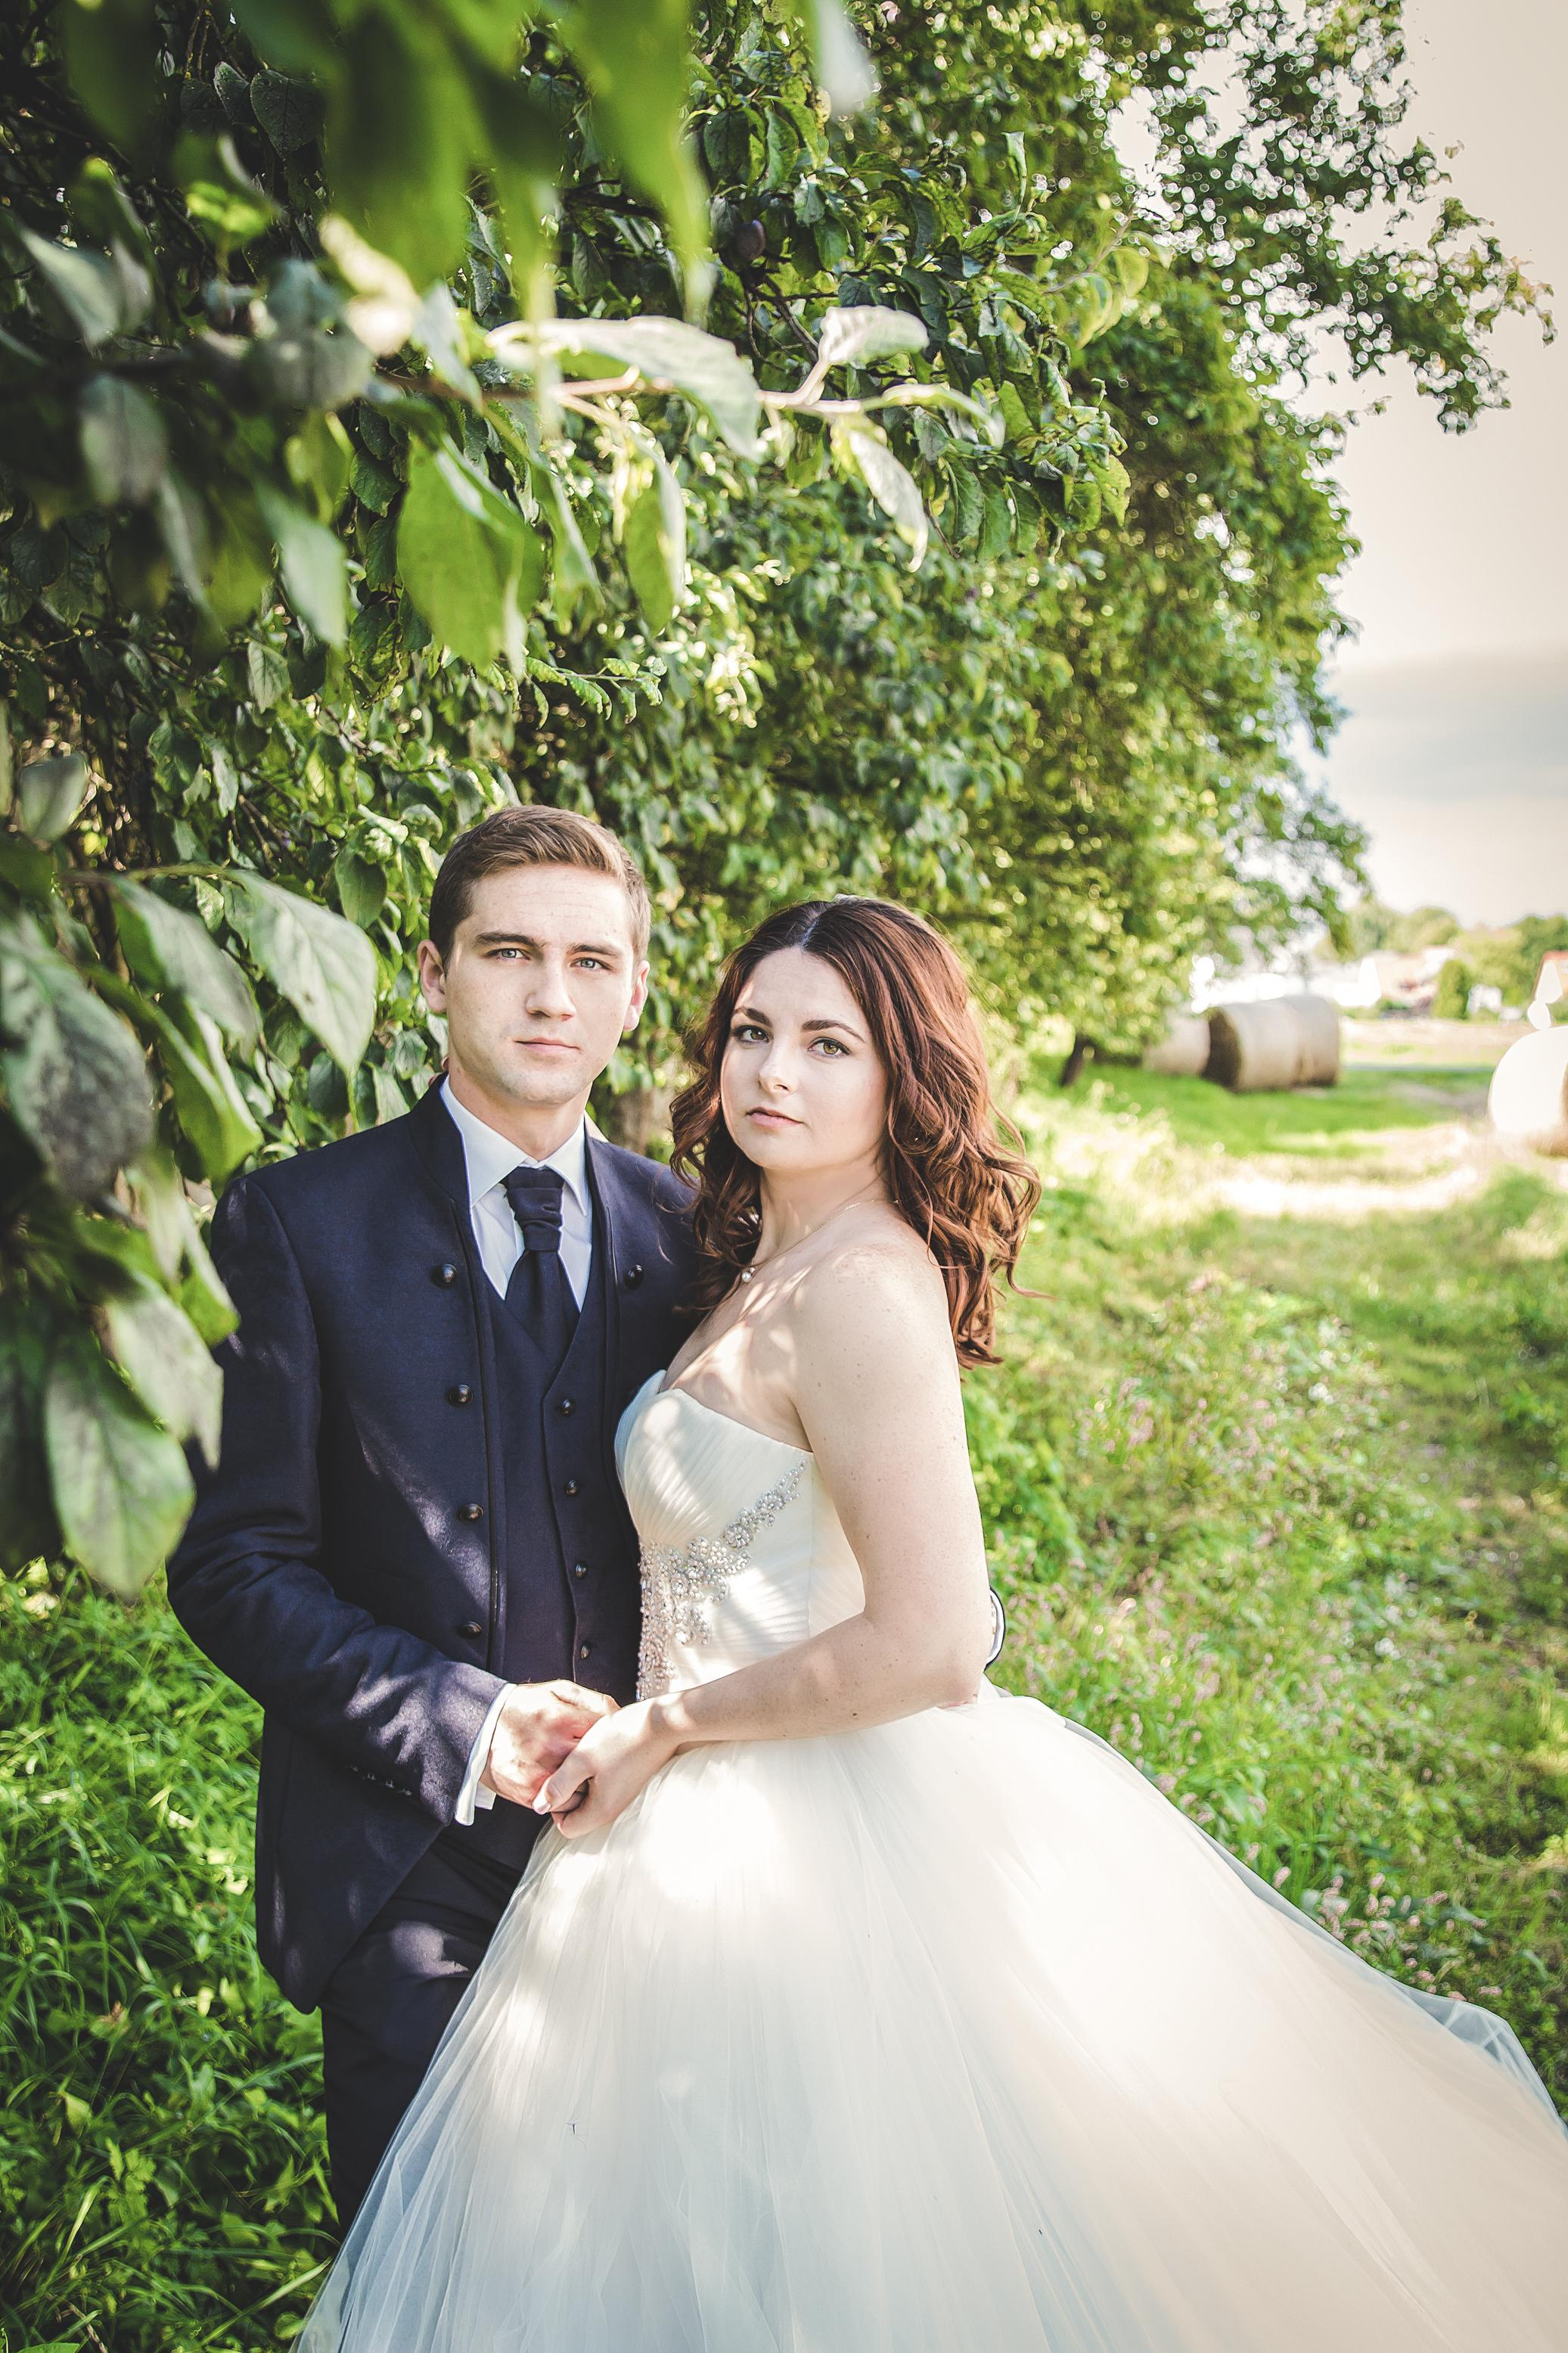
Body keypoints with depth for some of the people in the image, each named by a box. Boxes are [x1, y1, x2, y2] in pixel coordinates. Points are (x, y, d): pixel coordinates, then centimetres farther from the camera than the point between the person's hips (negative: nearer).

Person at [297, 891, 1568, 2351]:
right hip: (747, 1835, 9)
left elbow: (928, 1647, -27)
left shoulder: (862, 1285, -23)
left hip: (822, 1855, -9)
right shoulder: (769, 1266, 7)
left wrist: (662, 1727, -16)